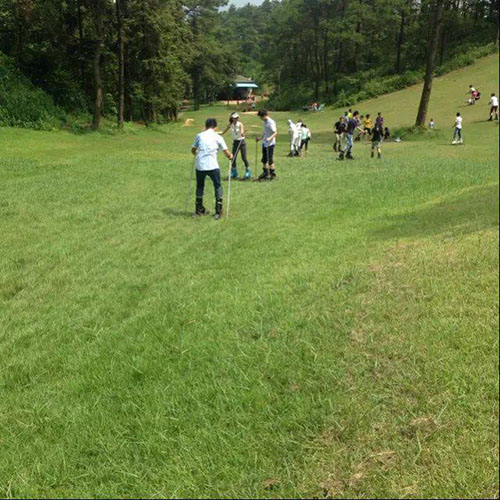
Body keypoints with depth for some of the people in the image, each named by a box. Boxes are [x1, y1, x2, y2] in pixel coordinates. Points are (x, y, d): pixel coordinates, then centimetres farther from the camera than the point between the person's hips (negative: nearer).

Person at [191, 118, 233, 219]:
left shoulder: (199, 136, 11)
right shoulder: (218, 137, 5)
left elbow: (193, 150, 23)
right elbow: (227, 153, 1)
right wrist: (230, 156, 24)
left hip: (200, 166, 2)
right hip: (213, 166, -2)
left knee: (200, 186, 21)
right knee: (218, 186, 14)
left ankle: (199, 209, 28)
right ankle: (218, 211, 6)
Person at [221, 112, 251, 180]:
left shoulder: (240, 124, -13)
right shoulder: (230, 125, -2)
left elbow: (242, 131, -32)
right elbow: (224, 131, 12)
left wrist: (242, 134, -53)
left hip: (242, 142, -4)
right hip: (235, 142, 4)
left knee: (244, 158, -8)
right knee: (233, 158, 2)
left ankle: (248, 172, 7)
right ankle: (234, 173, 16)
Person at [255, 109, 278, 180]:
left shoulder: (271, 122, -15)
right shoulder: (265, 122, 13)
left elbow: (275, 133, -21)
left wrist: (270, 138, -34)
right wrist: (260, 138, 26)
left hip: (270, 144, -9)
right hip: (264, 143, 9)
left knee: (270, 160, -6)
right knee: (264, 159, 13)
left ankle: (272, 174, 2)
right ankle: (265, 173, 24)